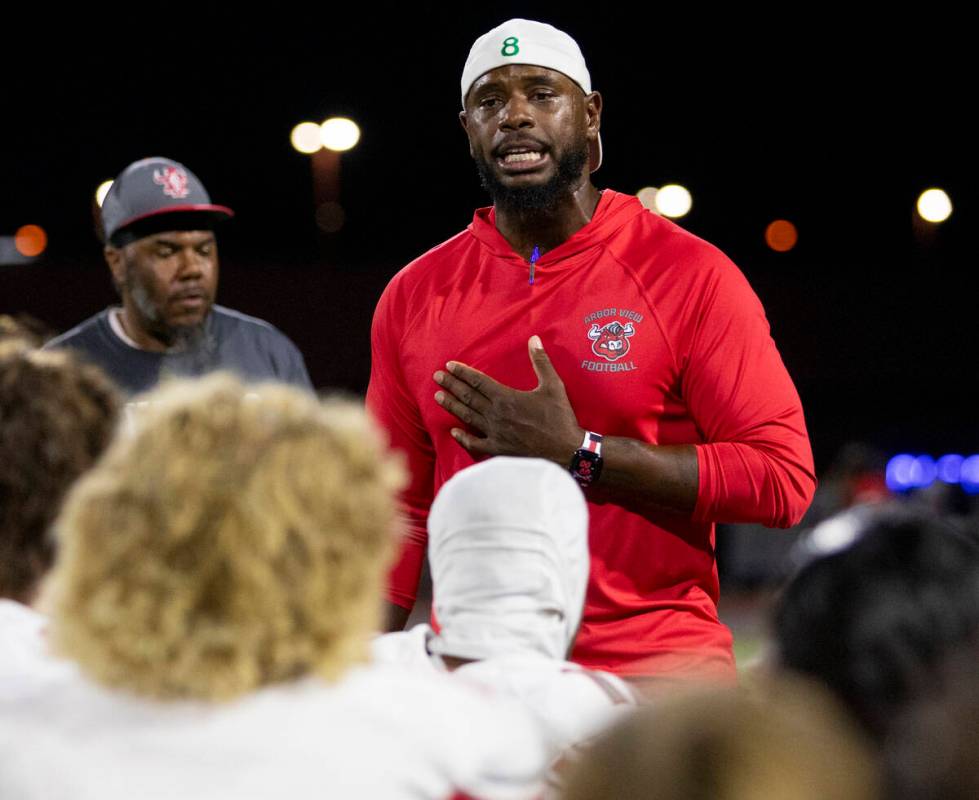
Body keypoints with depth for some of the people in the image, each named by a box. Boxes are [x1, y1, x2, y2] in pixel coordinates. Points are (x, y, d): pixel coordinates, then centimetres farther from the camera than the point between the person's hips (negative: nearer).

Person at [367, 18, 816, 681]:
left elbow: (784, 478, -9)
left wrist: (577, 453, -14)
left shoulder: (692, 276, -2)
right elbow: (397, 513, 11)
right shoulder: (414, 297, 9)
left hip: (657, 665, -2)